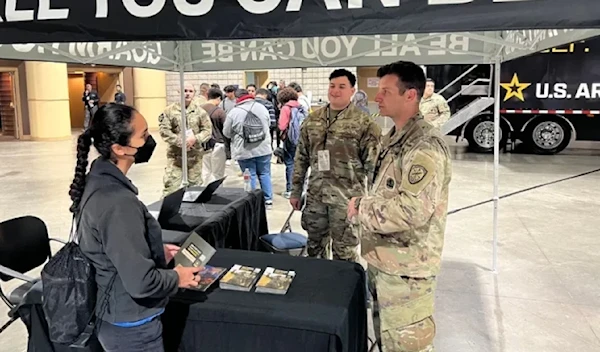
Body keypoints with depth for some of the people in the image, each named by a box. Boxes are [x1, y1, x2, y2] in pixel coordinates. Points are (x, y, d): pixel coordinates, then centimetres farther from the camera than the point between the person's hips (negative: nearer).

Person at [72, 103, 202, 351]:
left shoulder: (98, 181, -2)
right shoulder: (119, 203, -31)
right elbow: (141, 282, -30)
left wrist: (156, 252, 10)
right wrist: (176, 278, -13)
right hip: (132, 327, -9)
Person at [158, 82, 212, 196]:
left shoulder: (200, 111, 2)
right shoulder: (170, 110, -3)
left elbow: (208, 130, 0)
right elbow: (164, 130, -8)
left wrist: (195, 138, -17)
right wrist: (180, 142, -17)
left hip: (195, 155, 2)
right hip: (175, 155, -2)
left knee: (196, 185, 15)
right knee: (171, 185, -4)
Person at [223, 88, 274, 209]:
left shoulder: (234, 112, -9)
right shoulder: (261, 107, 2)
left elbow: (226, 133, 0)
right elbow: (268, 125, 16)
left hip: (244, 151, -3)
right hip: (263, 148, 3)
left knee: (250, 176, 5)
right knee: (264, 174, 13)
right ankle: (268, 200, 17)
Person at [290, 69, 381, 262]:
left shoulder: (364, 123, -7)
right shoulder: (312, 120, 7)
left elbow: (373, 164, -7)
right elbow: (301, 158, 11)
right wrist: (296, 191, 10)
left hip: (347, 197, -4)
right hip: (315, 195, 5)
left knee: (345, 251, 7)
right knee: (315, 246, 17)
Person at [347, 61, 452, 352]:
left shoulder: (425, 145, -21)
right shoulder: (394, 138, 11)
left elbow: (414, 209, -31)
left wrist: (361, 208, -19)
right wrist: (365, 205, 2)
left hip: (406, 266, -10)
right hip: (383, 258, 10)